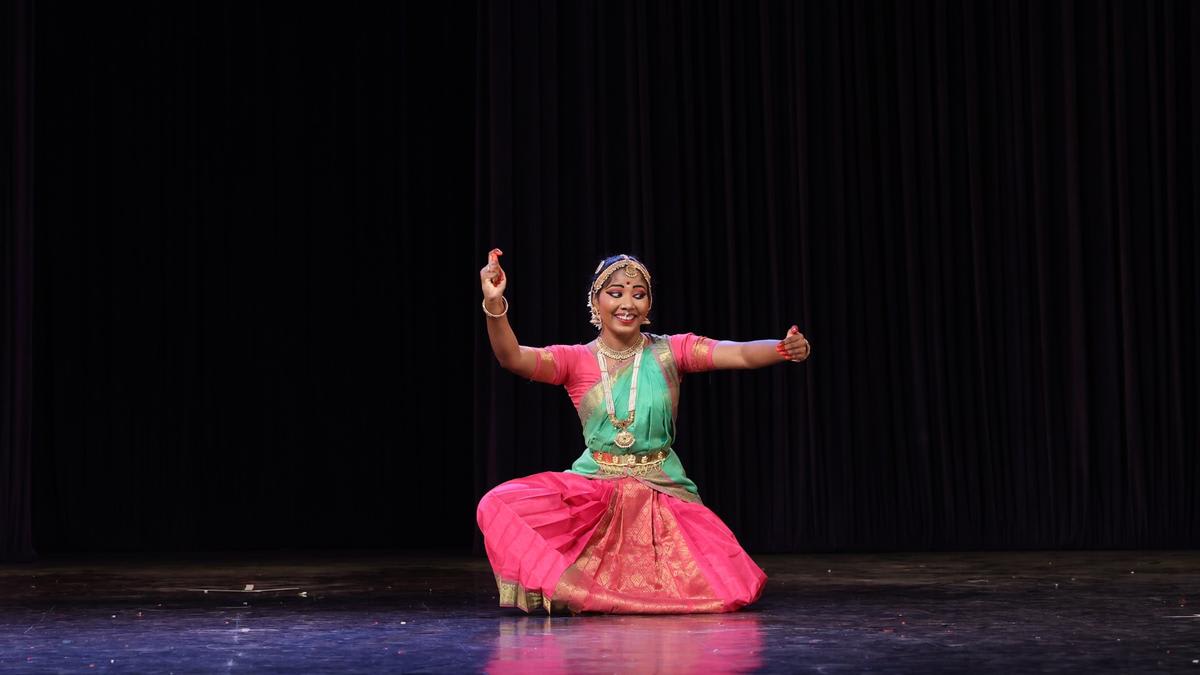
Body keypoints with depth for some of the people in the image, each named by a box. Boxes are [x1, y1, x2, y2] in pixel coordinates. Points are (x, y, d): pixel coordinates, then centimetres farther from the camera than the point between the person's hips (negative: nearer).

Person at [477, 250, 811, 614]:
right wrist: (494, 305, -36)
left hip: (664, 492, 1)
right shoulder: (575, 360, 0)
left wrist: (786, 349, -35)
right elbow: (512, 358, -17)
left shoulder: (670, 351, 1)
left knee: (731, 588, -15)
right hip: (594, 488, -1)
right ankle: (568, 583, -4)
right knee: (498, 506, -27)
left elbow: (742, 354, -13)